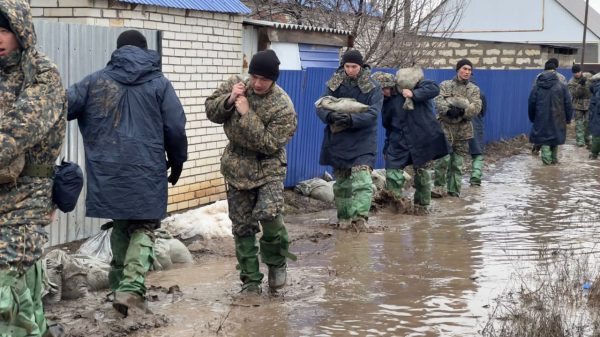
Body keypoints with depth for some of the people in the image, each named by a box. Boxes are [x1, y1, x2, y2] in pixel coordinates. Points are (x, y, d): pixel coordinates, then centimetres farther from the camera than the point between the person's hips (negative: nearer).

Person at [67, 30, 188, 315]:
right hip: (146, 172, -2)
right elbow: (176, 128, 2)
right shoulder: (159, 83, 3)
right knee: (143, 229, 6)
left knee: (120, 226, 19)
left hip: (107, 172, 2)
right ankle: (131, 287, -14)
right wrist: (177, 162, 16)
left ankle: (119, 285, 21)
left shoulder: (95, 81, 6)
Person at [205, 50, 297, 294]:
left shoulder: (282, 106, -18)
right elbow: (211, 112, 2)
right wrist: (229, 100, -17)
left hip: (268, 167, -4)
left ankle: (277, 261, 2)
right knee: (242, 226, 5)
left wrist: (247, 114, -27)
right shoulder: (236, 85, -3)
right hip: (237, 166, 4)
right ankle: (251, 280, 17)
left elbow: (269, 144, -23)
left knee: (269, 214, -25)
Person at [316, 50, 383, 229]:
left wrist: (352, 120, -31)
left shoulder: (373, 87, -4)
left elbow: (373, 113, -15)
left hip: (362, 141, -3)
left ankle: (360, 215, -27)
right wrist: (331, 116, -27)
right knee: (341, 180, 11)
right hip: (338, 139, 3)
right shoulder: (334, 84, 3)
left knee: (362, 179, -19)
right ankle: (344, 217, 23)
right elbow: (320, 107, -3)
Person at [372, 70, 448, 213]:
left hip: (421, 137, -4)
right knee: (392, 172, -8)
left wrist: (414, 94, -25)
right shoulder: (386, 102, 12)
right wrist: (387, 148, 14)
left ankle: (422, 205, 19)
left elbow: (434, 88, -14)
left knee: (421, 171, 4)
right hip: (399, 141, 4)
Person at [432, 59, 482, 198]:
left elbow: (476, 107, -4)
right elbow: (439, 102, -8)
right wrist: (448, 110, -27)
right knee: (443, 159, -12)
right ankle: (439, 187, -3)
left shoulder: (474, 89, 9)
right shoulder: (445, 85, 6)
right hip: (446, 126, -2)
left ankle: (454, 189, 12)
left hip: (463, 129, 2)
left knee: (458, 162, 4)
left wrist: (462, 111, -21)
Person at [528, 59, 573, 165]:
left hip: (541, 118, 0)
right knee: (555, 136, 14)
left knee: (544, 137, 4)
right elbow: (568, 104, 0)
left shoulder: (537, 87, 0)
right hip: (557, 119, 0)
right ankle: (554, 158, 19)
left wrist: (532, 118, 14)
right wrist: (568, 118, 8)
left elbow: (531, 104, 4)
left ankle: (546, 158, -10)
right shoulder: (561, 86, -2)